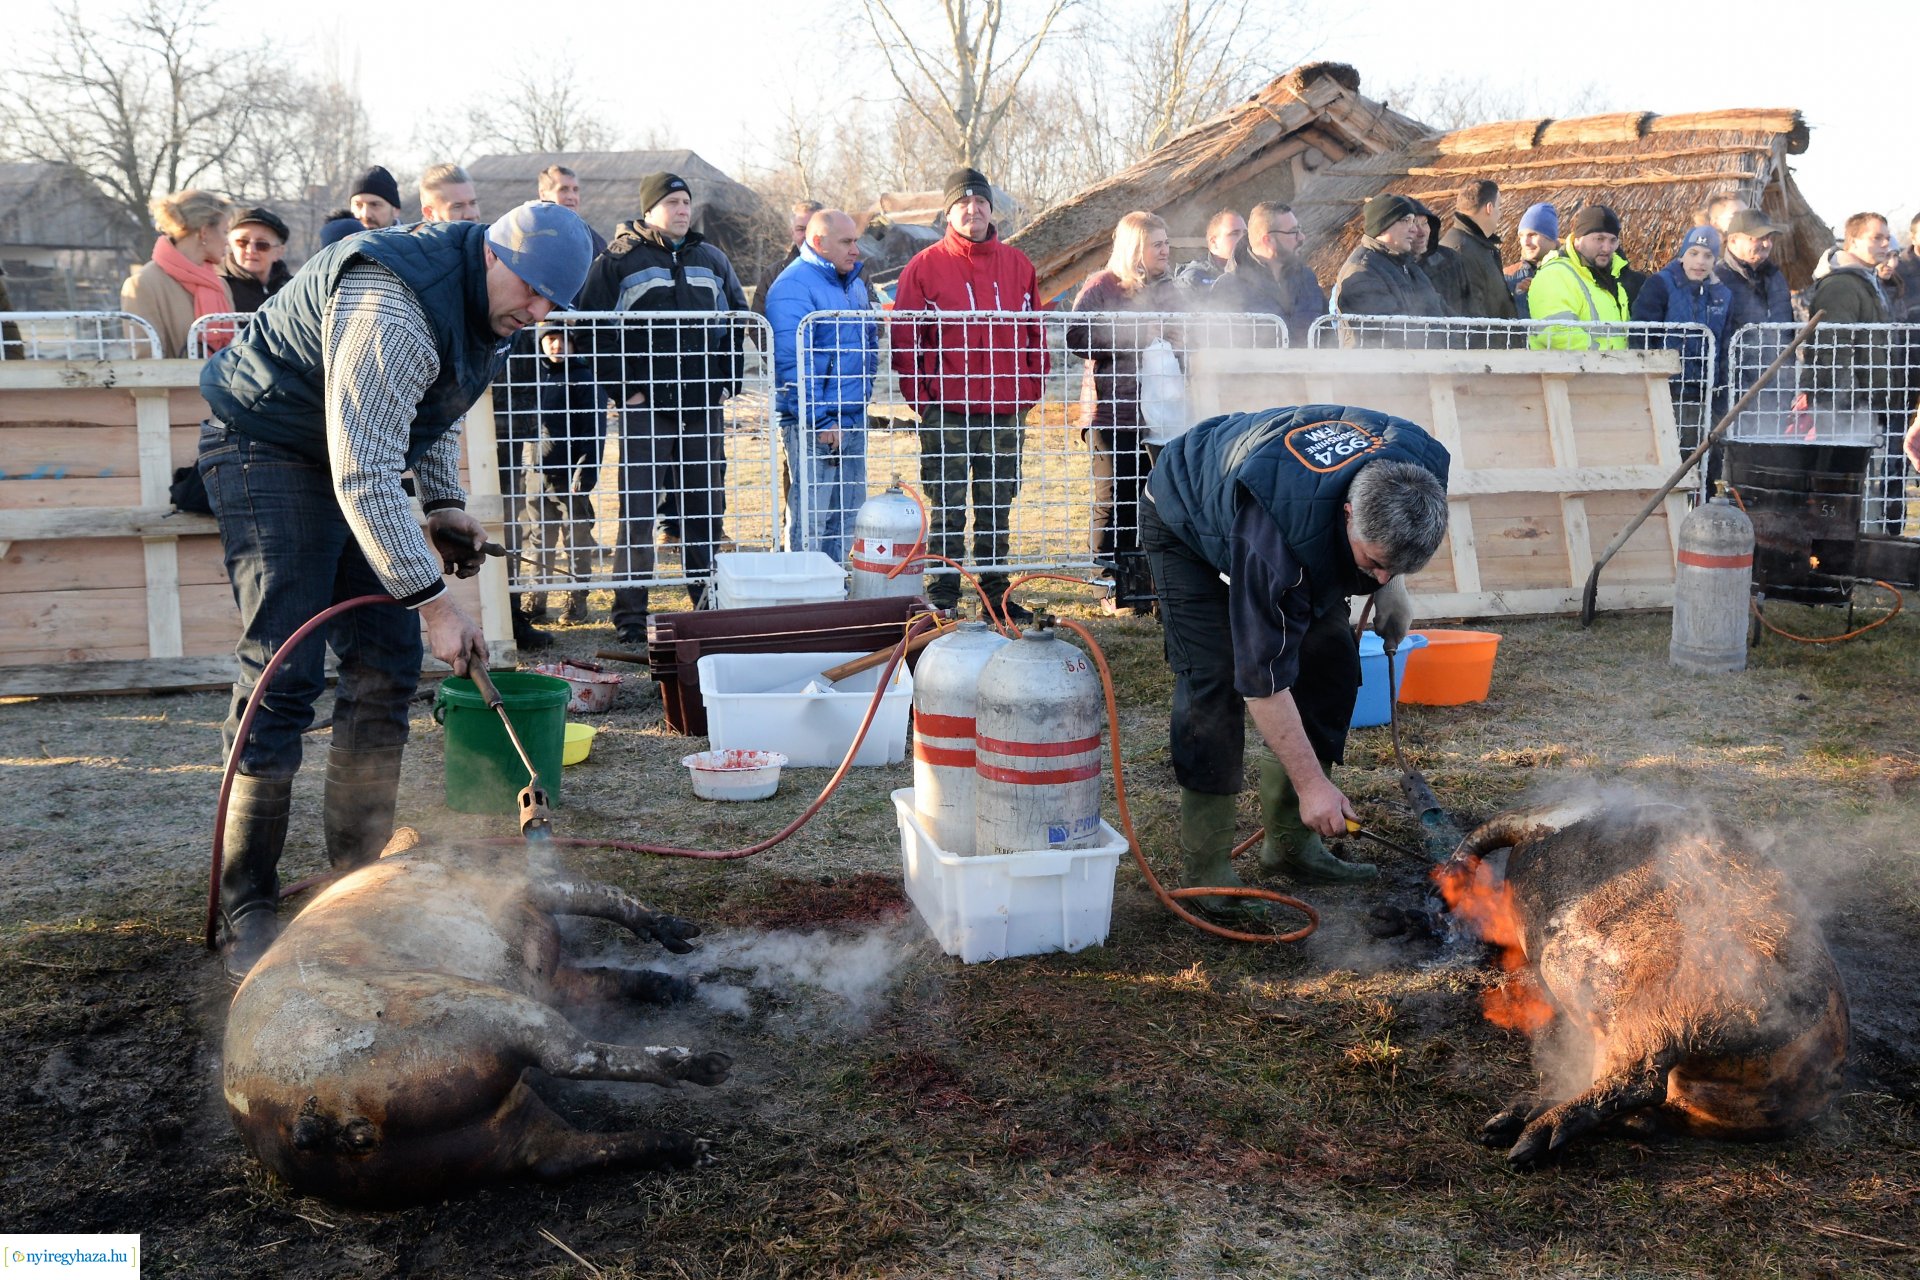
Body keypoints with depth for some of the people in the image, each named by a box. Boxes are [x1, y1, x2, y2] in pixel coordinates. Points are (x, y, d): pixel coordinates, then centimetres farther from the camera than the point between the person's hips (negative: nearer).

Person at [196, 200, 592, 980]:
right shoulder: (392, 309, -32)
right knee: (283, 675, -14)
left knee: (386, 667, 4)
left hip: (359, 462, 9)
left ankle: (360, 872, 13)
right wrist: (432, 601, -34)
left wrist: (444, 502, 4)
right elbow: (364, 476, -34)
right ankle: (247, 908, -7)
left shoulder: (484, 307, 0)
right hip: (267, 448, -9)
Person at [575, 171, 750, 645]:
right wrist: (624, 388, -10)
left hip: (704, 407, 5)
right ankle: (630, 615, 2)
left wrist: (728, 381, 11)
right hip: (645, 407, -5)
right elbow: (596, 327, -5)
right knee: (638, 511, -5)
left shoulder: (712, 259, 15)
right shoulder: (619, 261, 0)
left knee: (707, 508, 10)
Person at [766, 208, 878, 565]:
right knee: (810, 518, -6)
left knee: (848, 516, 12)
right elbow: (790, 363, -19)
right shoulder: (794, 288, -12)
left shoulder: (854, 284, 16)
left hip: (854, 419, 9)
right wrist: (821, 422, -20)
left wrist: (863, 396, 18)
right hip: (814, 425, -9)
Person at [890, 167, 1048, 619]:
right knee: (947, 510, 0)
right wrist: (920, 396, -6)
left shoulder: (1017, 264, 10)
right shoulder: (924, 266, 0)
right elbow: (904, 338, 0)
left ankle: (996, 591, 20)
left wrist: (1030, 388, 6)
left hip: (1005, 411, 3)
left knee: (997, 509, 11)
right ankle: (942, 595, 8)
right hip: (946, 412, -3)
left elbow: (1035, 332, 15)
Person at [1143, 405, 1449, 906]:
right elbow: (1263, 675, -37)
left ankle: (1291, 843, 7)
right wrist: (1311, 783, -32)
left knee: (1330, 660, -3)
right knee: (1214, 679, -20)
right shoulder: (1276, 538, -46)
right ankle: (1206, 872, -11)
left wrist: (1391, 585, -5)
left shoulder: (1421, 472, -27)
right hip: (1189, 524, -7)